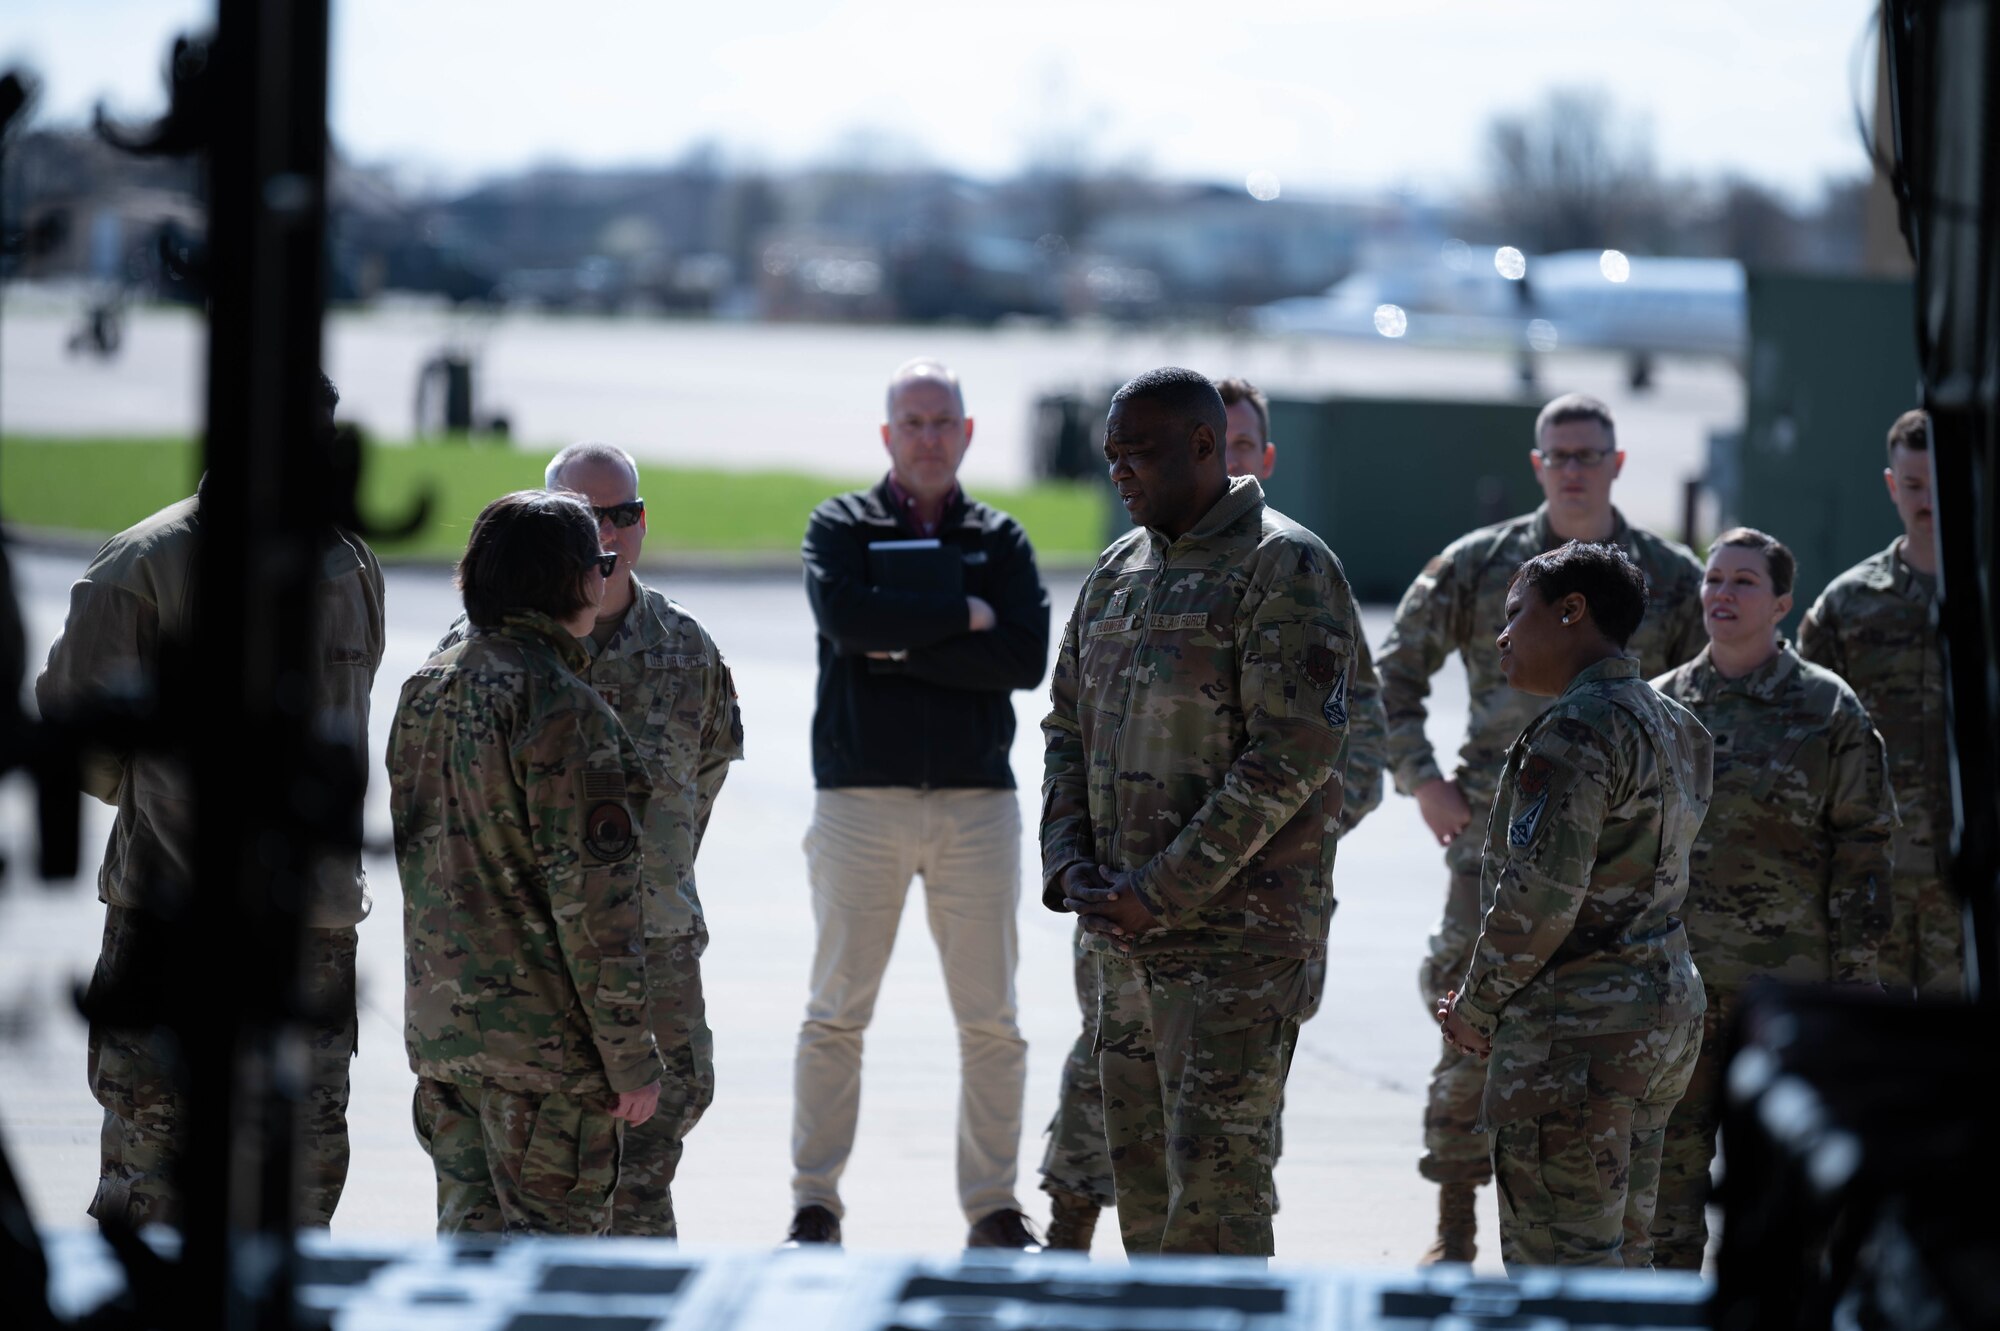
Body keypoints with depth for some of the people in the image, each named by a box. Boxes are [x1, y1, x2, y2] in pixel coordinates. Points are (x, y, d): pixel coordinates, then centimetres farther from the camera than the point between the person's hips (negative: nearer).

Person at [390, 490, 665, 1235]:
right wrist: (630, 1054, -13)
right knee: (555, 1233, -1)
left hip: (437, 1021, 8)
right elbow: (593, 897, -18)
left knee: (469, 1226, 14)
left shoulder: (426, 691, 8)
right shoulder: (562, 709, -18)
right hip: (544, 1034, -8)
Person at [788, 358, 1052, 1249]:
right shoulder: (840, 527, 6)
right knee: (837, 1013, 0)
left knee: (991, 1021, 2)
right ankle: (814, 1206, 7)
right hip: (860, 799, -2)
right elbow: (845, 616, -15)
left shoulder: (1000, 540, 11)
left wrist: (903, 648, -10)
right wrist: (960, 617, -10)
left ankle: (993, 1208, 10)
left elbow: (1026, 657, -6)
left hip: (977, 802, 2)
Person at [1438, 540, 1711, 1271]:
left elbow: (1538, 895, -23)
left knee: (1558, 1269, -5)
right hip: (1666, 1009, 10)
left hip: (1576, 1033, -10)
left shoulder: (1577, 733, -17)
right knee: (1621, 1257, 17)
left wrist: (1477, 1007, -7)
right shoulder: (1672, 728, 13)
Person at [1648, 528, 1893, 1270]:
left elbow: (1863, 852, -2)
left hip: (1784, 984, -3)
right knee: (1668, 1162, 5)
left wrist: (1854, 981, -6)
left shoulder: (1828, 711, -1)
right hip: (1671, 979, 3)